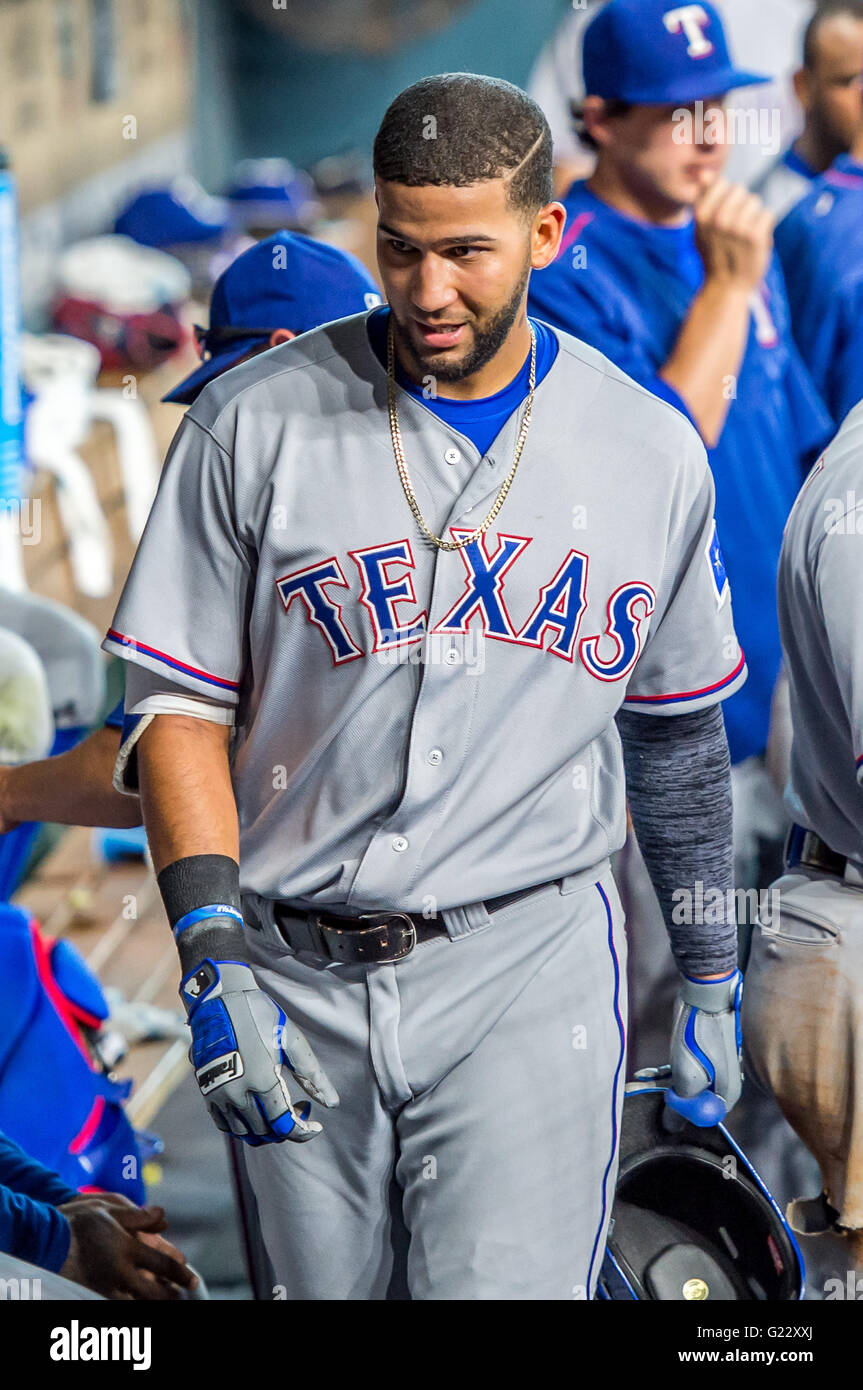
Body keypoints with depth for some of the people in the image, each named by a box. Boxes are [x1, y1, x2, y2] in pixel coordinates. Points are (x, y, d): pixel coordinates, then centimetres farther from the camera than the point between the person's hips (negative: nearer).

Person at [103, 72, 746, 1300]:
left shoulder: (653, 453, 4)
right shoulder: (254, 425, -2)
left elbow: (679, 732, 16)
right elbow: (179, 704, -1)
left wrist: (710, 974, 18)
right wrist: (213, 956, -12)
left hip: (530, 968, 0)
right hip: (297, 973, 1)